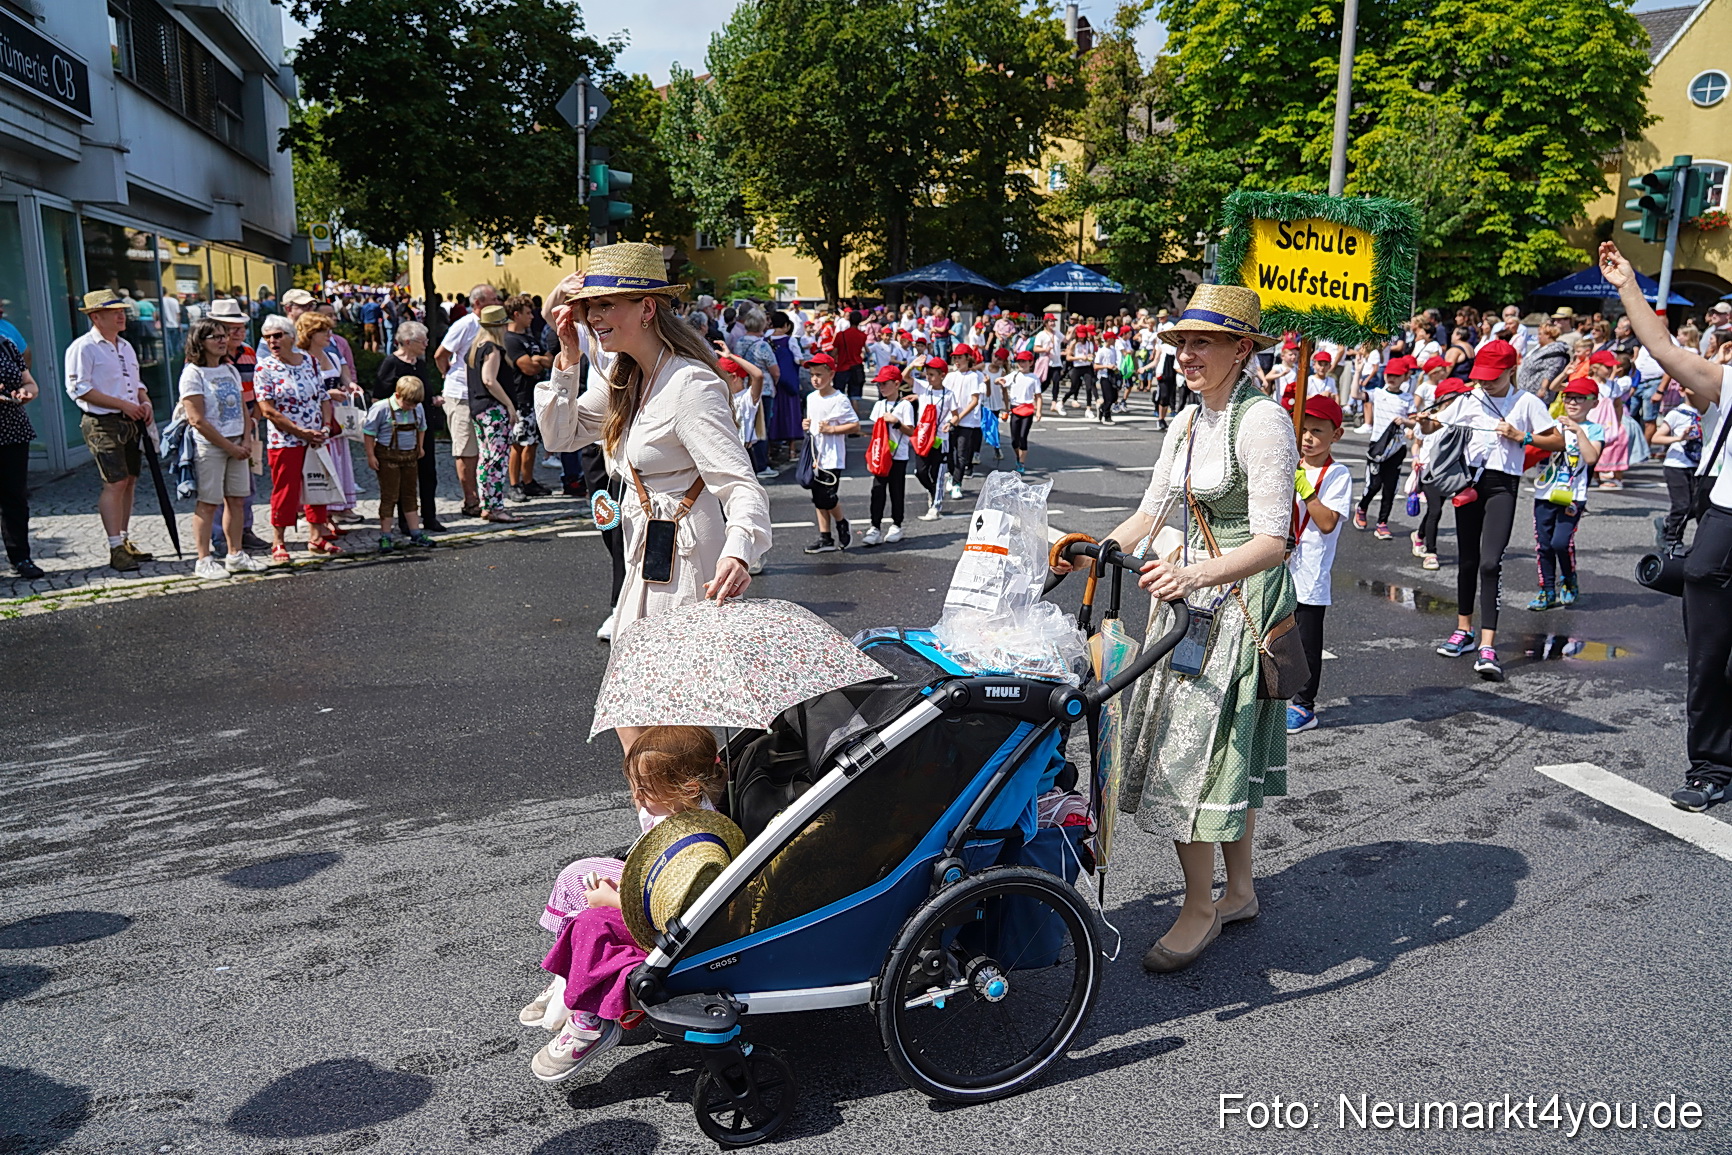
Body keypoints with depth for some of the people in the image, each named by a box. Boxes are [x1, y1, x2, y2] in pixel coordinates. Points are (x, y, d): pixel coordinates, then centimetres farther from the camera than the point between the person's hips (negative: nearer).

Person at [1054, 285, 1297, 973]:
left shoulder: (1263, 421, -15)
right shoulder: (1189, 420, 10)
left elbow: (1271, 542, -22)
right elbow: (1152, 513, 14)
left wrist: (1196, 573, -36)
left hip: (1242, 599, -8)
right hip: (1193, 590, 8)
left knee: (1193, 751, -5)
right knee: (1227, 750, 15)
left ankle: (1200, 907, 10)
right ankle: (1239, 890, 30)